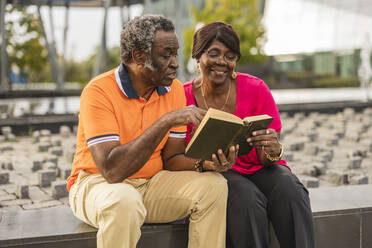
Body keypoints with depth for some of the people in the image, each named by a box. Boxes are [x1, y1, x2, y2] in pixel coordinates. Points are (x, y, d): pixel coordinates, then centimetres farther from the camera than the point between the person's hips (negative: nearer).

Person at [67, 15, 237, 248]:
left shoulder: (174, 89, -1)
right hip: (97, 183, -5)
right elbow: (112, 169, -29)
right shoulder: (99, 91, -19)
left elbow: (172, 158, 1)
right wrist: (166, 121, -32)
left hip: (152, 183, 5)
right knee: (125, 201, -38)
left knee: (213, 185, -17)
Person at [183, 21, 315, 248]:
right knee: (247, 198, -35)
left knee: (290, 191, -31)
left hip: (259, 169, 2)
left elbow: (266, 158, -6)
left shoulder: (256, 89, -6)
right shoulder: (183, 98, -6)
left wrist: (273, 151, -32)